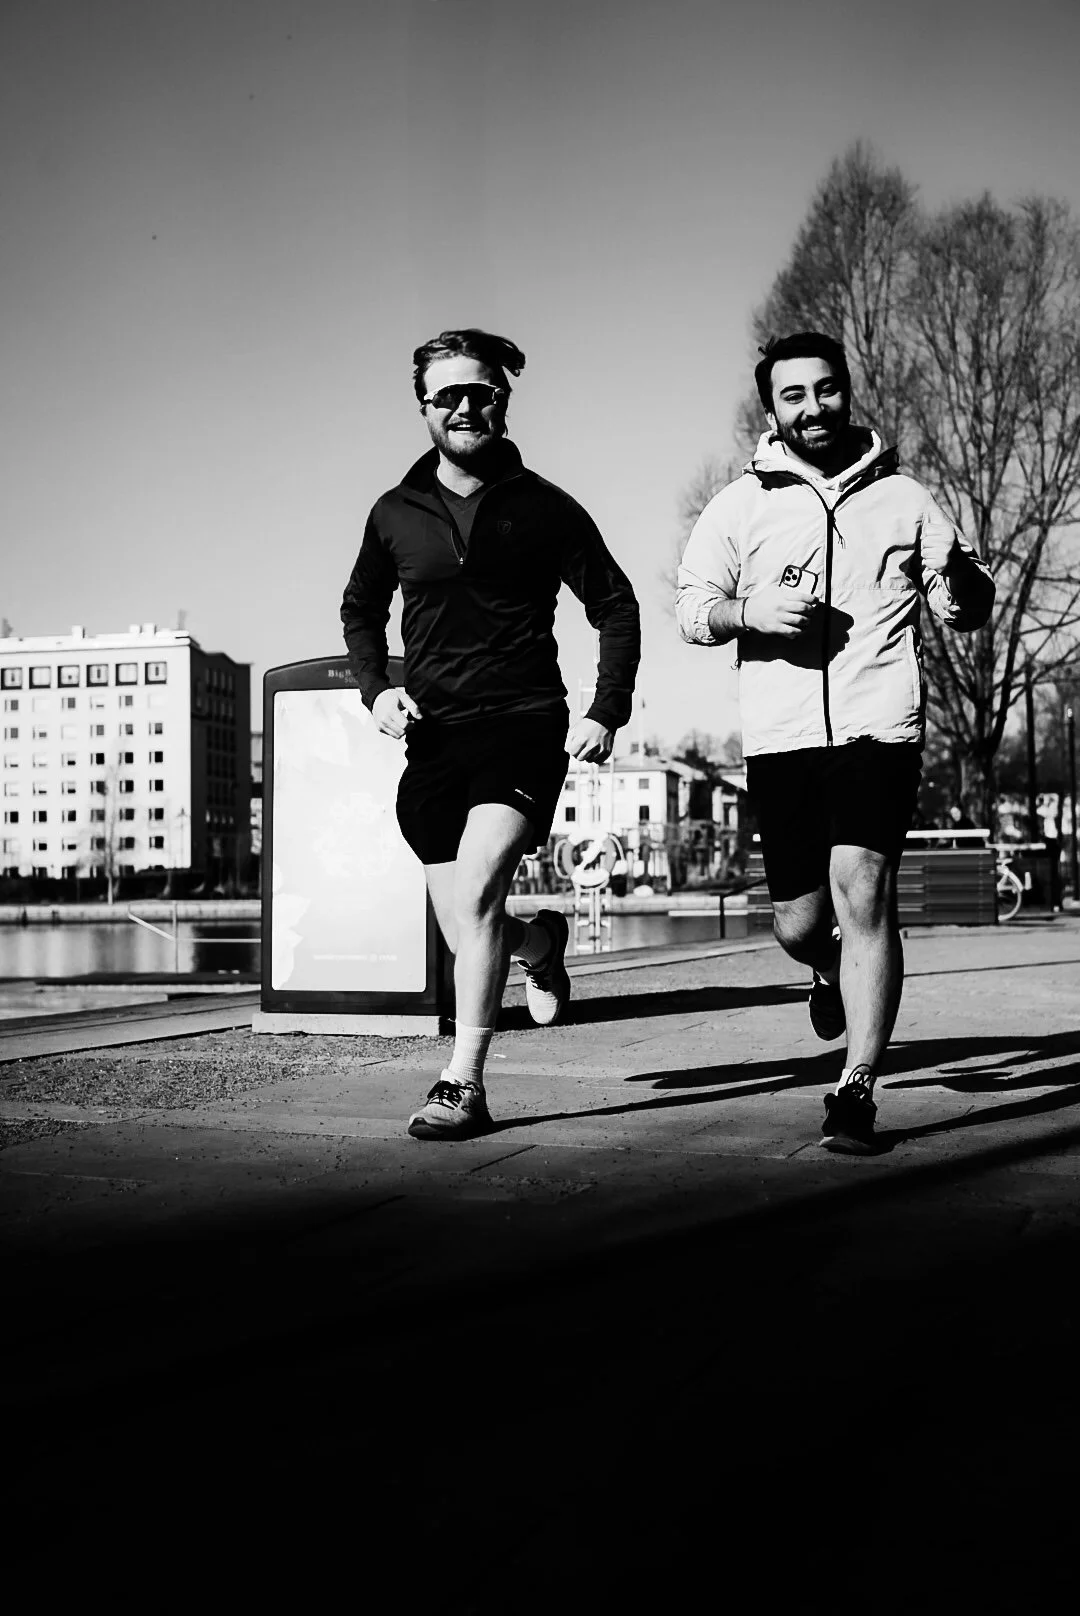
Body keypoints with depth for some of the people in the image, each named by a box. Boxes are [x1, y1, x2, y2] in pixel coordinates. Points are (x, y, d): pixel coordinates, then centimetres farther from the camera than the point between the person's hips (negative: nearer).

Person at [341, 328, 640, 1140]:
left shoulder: (543, 508, 0)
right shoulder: (395, 514, 8)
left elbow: (616, 606, 7)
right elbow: (361, 608, 23)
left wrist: (606, 713, -3)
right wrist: (375, 690, 5)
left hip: (526, 725, -4)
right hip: (433, 736, 4)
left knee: (476, 889, -24)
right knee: (471, 939, 7)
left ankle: (464, 1085, -15)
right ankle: (540, 942, 43)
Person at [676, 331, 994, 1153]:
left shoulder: (904, 497, 11)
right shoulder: (739, 505, 11)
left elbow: (970, 611, 13)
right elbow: (690, 609, 7)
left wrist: (957, 572, -11)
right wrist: (748, 610, -14)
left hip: (878, 728, -1)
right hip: (780, 738, 2)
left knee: (863, 891, -17)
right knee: (800, 922, 7)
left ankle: (857, 1089, -10)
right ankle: (831, 973, 45)